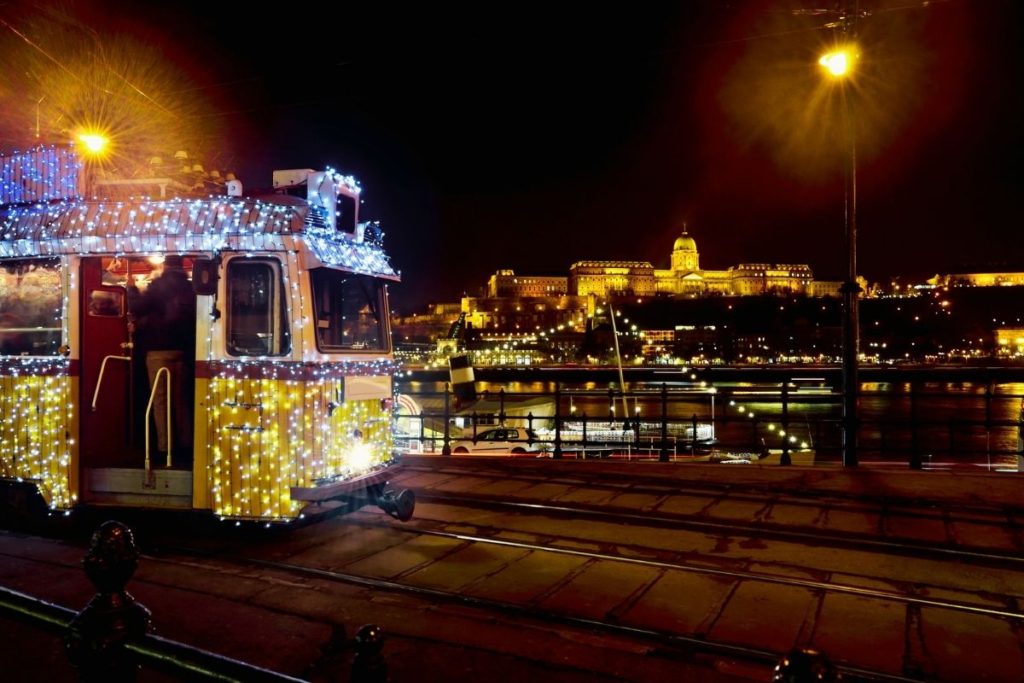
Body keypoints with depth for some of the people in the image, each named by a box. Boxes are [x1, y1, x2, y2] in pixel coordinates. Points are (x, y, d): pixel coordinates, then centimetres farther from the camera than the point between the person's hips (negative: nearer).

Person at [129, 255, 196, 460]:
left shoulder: (158, 285, -5)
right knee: (180, 398, 13)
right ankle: (185, 443, 14)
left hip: (159, 348, -5)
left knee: (160, 399, 0)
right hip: (183, 347, 5)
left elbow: (137, 309, -10)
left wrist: (137, 323, 8)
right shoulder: (189, 287, 9)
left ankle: (163, 446, -4)